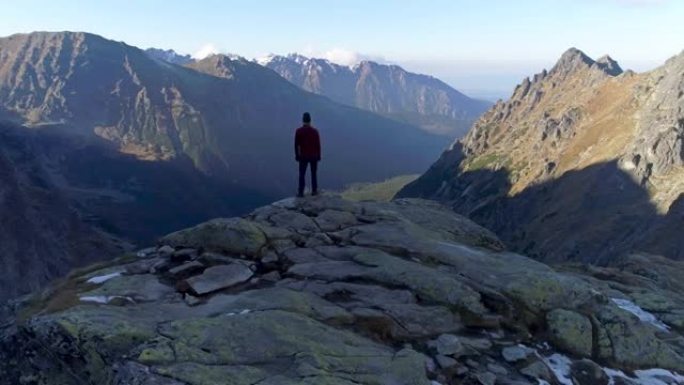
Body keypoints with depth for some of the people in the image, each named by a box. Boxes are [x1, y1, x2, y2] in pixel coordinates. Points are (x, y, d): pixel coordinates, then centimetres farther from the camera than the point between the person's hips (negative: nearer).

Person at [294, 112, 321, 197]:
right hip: (314, 156, 1)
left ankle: (301, 192, 3)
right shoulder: (315, 131, -7)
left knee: (302, 174, 5)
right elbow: (318, 144, -4)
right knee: (314, 174, 11)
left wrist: (297, 155, 5)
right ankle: (314, 191, 14)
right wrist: (319, 155, 6)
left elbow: (296, 145, -5)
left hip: (303, 156, 0)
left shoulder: (299, 131, -7)